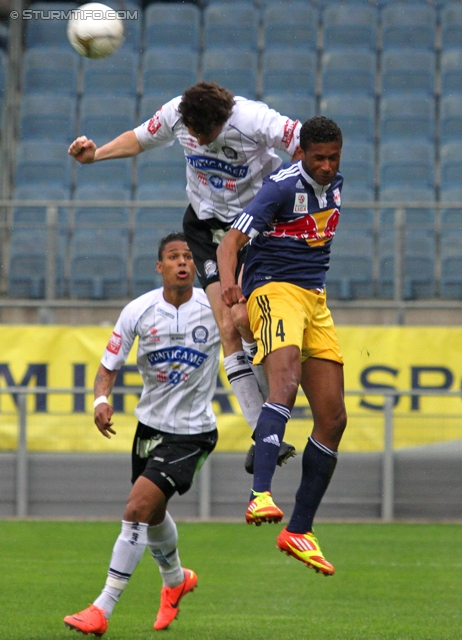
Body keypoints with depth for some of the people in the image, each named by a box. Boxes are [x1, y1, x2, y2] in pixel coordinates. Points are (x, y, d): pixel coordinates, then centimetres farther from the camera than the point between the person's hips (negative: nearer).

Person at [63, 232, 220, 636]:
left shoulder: (214, 307, -13)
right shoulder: (138, 311, -7)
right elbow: (109, 366, -1)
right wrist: (102, 399, -21)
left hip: (193, 431, -5)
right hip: (151, 423, 5)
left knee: (138, 507, -18)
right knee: (151, 513, 21)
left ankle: (103, 609, -13)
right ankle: (175, 580, 53)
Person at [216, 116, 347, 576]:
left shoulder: (335, 184, 11)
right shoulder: (281, 187, -13)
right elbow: (231, 241, -23)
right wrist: (229, 283, -40)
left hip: (315, 300, 8)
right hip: (275, 291, -8)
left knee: (333, 418, 2)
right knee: (285, 384, -33)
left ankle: (299, 531, 9)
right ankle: (261, 496, -47)